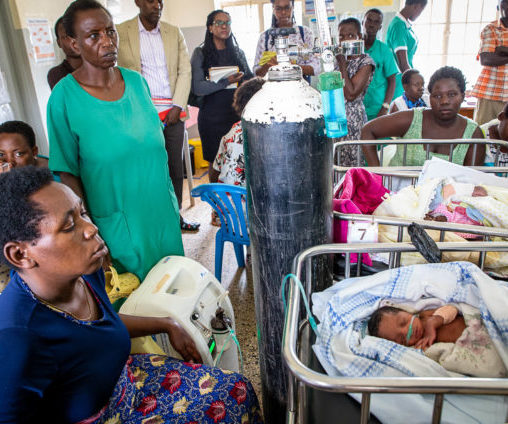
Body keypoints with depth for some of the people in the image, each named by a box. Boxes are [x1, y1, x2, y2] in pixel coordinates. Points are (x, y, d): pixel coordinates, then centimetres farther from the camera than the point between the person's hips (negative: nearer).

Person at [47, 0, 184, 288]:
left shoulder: (136, 81, 0)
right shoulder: (65, 97, -13)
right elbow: (68, 173, -9)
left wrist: (173, 201, 11)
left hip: (162, 210, 5)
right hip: (116, 222, -4)